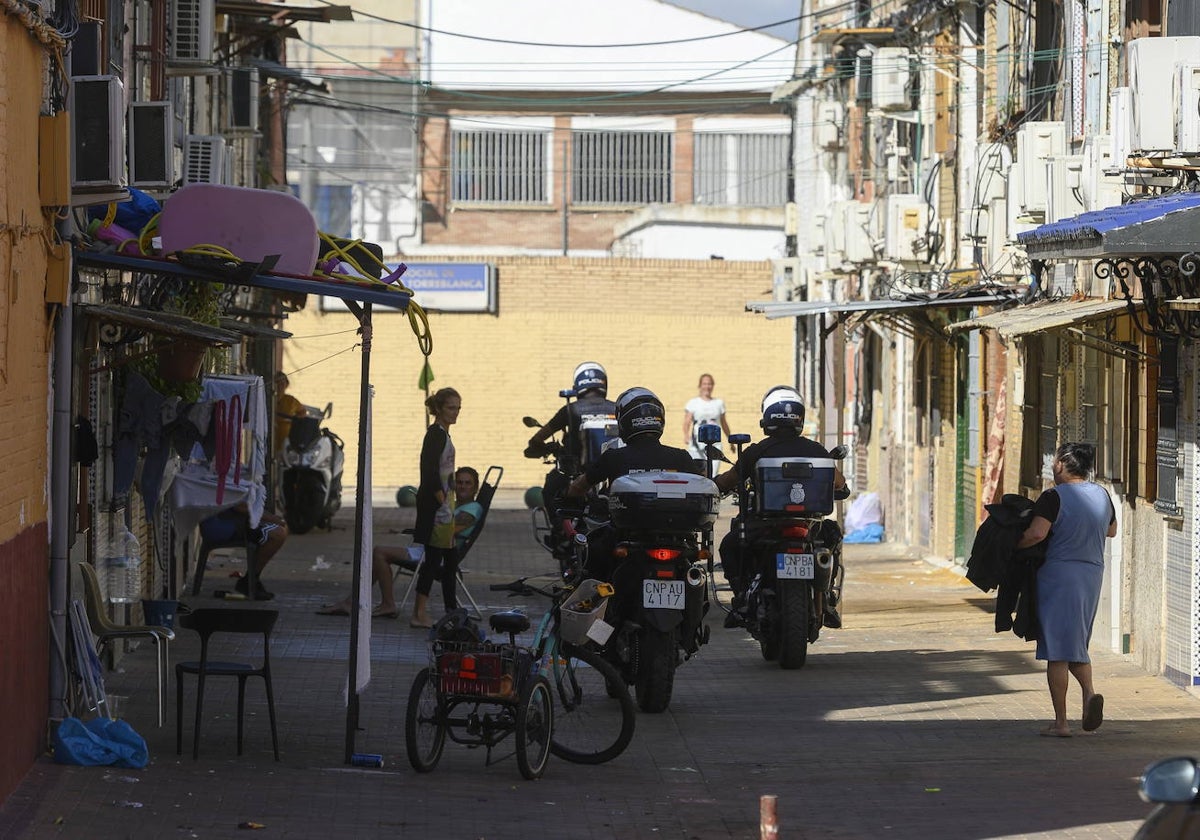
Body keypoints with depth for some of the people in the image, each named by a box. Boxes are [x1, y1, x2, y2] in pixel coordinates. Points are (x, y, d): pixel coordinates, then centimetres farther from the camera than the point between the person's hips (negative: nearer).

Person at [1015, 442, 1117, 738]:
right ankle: (1089, 691, -8)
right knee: (1077, 644, 19)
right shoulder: (1101, 495, 6)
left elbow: (1036, 533, -26)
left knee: (1056, 650, 0)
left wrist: (1012, 546, -9)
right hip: (1092, 574, 6)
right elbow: (1112, 531, 22)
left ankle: (1060, 722, 0)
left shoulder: (1055, 497, -14)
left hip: (1059, 573, -6)